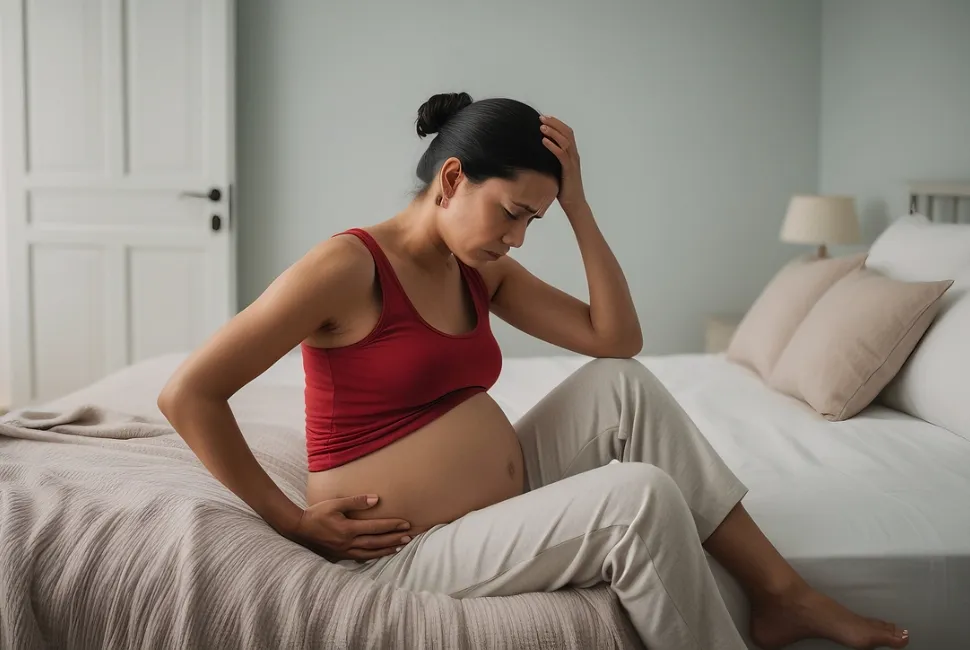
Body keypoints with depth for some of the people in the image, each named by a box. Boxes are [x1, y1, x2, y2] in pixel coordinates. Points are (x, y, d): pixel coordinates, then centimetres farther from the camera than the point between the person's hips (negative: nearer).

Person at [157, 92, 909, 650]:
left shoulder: (484, 272, 7)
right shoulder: (348, 266, -17)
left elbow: (617, 339, 2)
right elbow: (187, 395, -18)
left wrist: (578, 206, -5)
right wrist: (292, 519, -15)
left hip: (508, 497, 8)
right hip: (412, 552, -8)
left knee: (620, 384, -5)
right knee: (641, 496, -23)